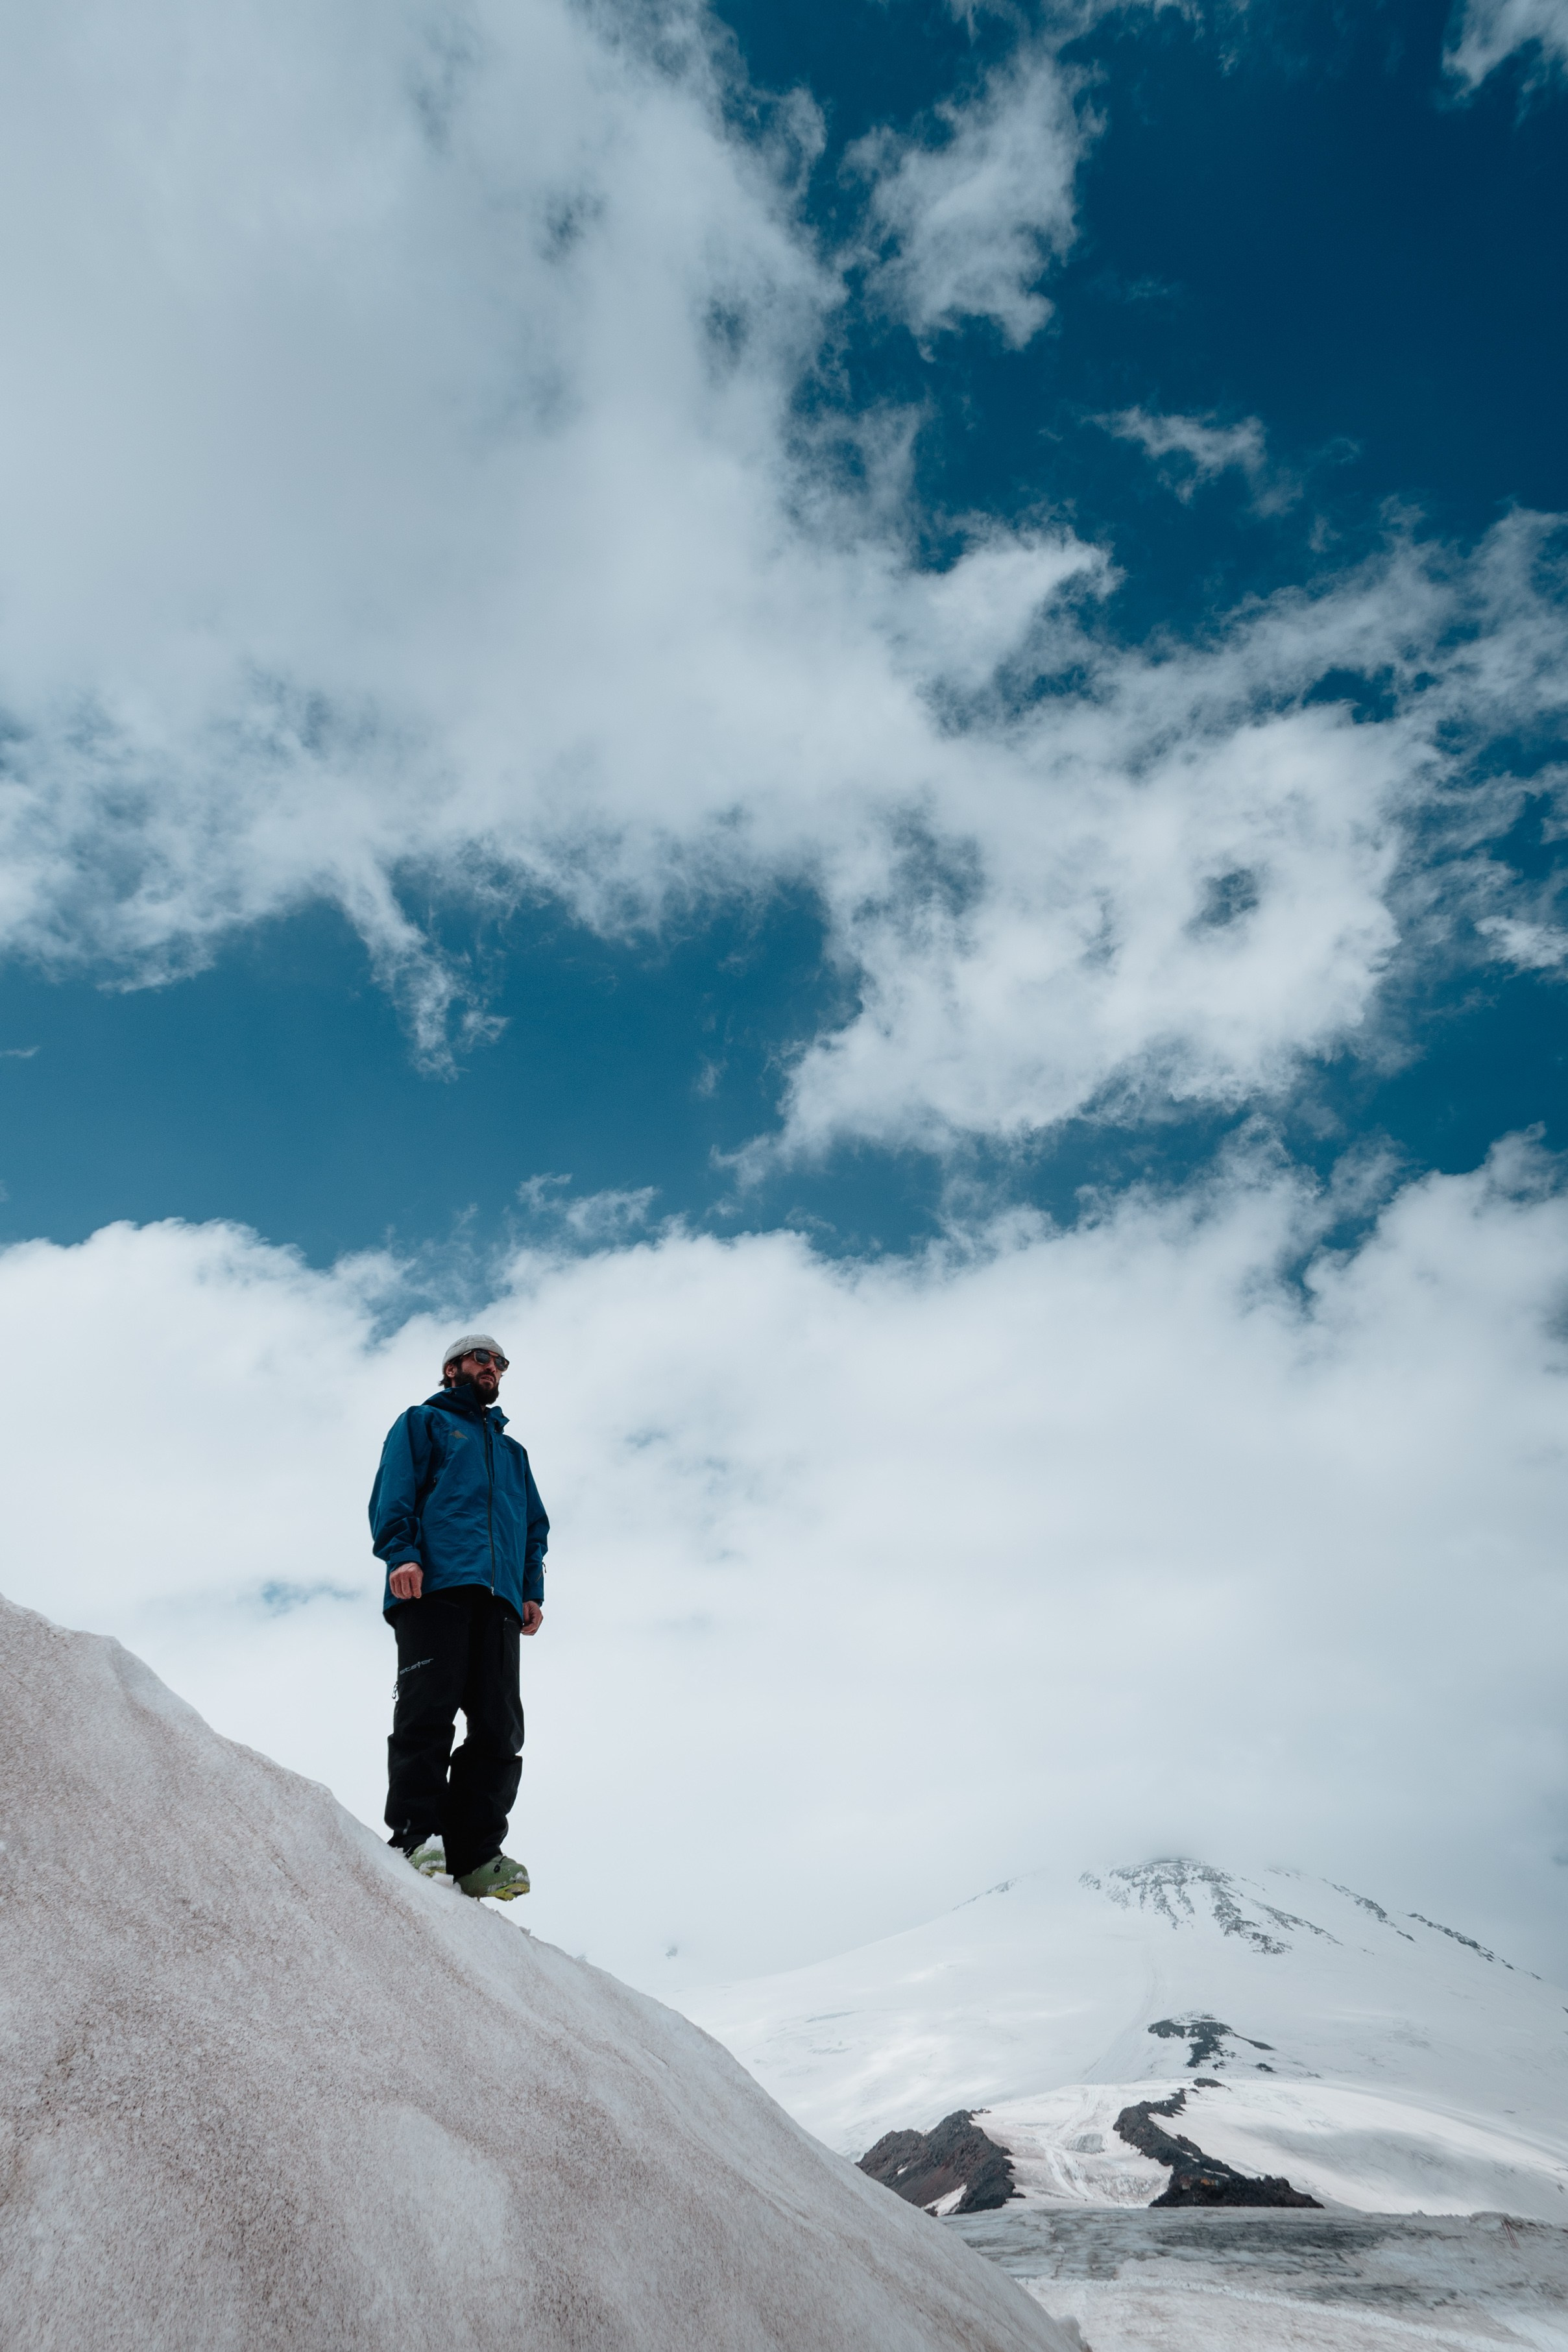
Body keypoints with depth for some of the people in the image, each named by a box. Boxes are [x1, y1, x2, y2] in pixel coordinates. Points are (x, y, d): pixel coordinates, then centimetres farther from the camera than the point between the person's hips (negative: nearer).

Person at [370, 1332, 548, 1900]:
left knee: (500, 1726, -7)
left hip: (497, 1597, 5)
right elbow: (394, 1491, 5)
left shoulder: (511, 1451, 36)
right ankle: (417, 1837, -17)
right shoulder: (423, 1422, 21)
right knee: (428, 1709, -17)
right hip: (434, 1584, -4)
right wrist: (401, 1553, -13)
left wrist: (532, 1590, 12)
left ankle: (476, 1854, -9)